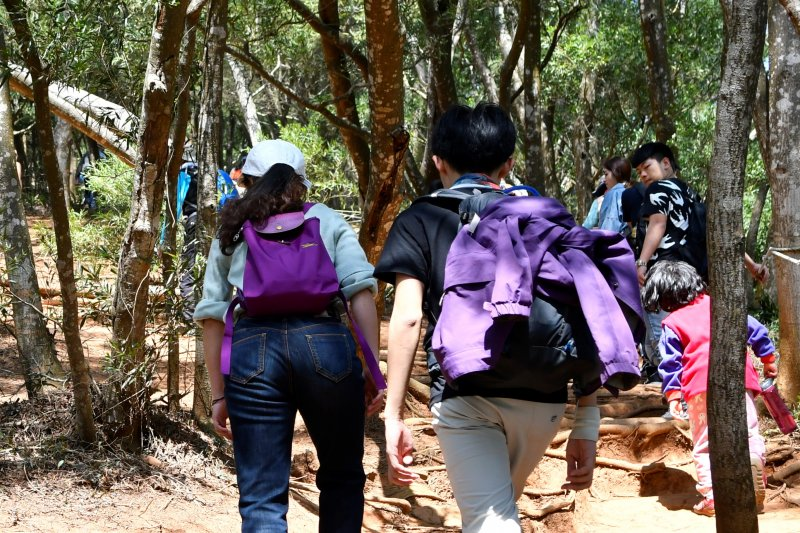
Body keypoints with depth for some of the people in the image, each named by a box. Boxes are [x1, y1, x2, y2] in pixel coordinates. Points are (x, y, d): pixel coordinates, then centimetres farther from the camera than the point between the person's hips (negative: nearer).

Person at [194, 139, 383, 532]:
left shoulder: (231, 232, 22)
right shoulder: (328, 220, 19)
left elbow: (211, 316, 14)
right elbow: (360, 291, 3)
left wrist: (218, 395, 17)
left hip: (252, 350, 1)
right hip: (324, 344, -1)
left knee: (261, 497, 2)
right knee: (342, 477, 19)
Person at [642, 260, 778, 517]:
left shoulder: (671, 325, 7)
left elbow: (670, 363, 1)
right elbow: (754, 329, 18)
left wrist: (672, 394, 1)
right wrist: (768, 358, 28)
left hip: (701, 389, -2)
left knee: (704, 444, 7)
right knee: (749, 436, 7)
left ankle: (712, 496, -2)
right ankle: (756, 492, 6)